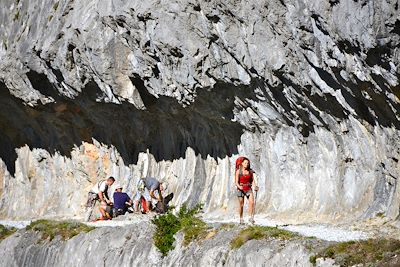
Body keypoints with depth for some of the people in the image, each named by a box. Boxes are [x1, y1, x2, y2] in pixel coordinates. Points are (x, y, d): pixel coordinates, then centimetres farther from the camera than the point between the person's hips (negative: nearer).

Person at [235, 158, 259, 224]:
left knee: (252, 202, -20)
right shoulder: (238, 171, -6)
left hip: (249, 189, 2)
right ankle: (241, 219, 22)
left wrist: (255, 186, -15)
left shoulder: (250, 171, 3)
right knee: (241, 205, 4)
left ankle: (251, 218, -22)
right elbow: (236, 182, -8)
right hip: (241, 190, -2)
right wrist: (239, 187, -29)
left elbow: (253, 180, 4)